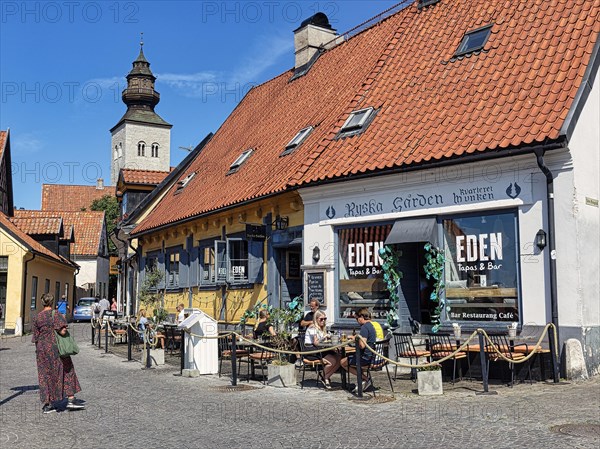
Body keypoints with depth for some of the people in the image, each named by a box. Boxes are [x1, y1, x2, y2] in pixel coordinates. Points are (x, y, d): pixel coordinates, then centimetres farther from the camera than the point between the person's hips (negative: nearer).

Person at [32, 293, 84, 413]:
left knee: (45, 375, 10)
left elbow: (36, 337, 6)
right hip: (55, 347, -4)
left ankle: (47, 404, 11)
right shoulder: (56, 314, -11)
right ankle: (71, 400, 6)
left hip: (41, 349, 4)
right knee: (67, 371, 8)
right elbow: (63, 331, -21)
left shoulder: (37, 318, 3)